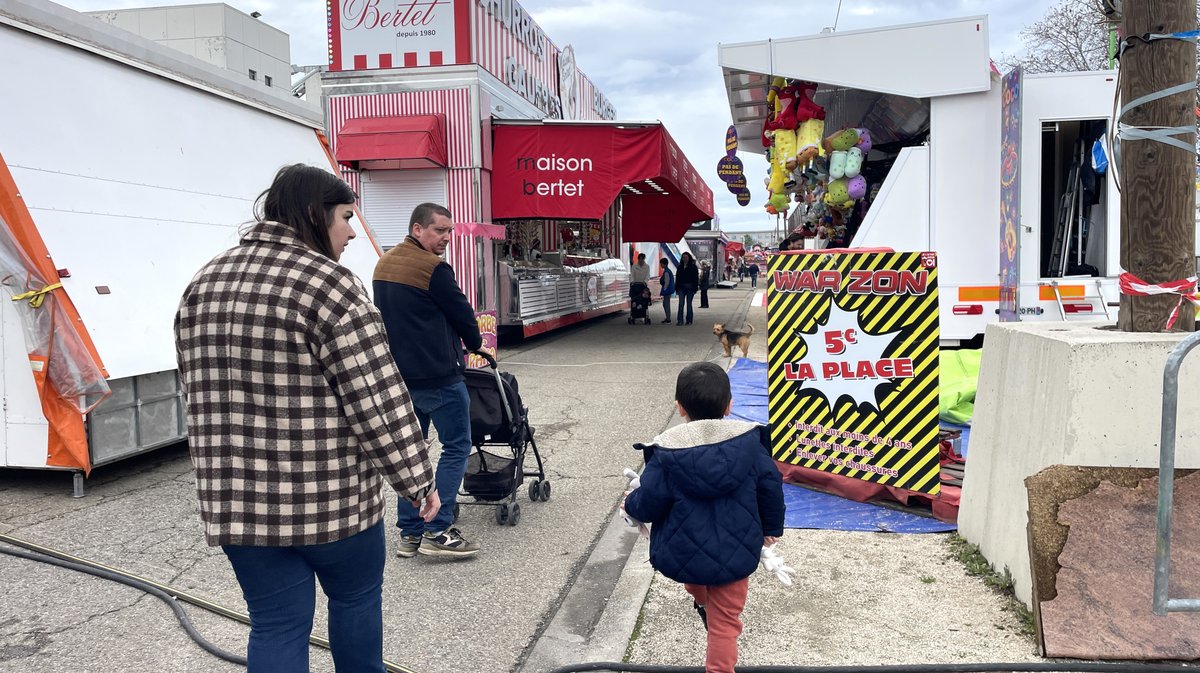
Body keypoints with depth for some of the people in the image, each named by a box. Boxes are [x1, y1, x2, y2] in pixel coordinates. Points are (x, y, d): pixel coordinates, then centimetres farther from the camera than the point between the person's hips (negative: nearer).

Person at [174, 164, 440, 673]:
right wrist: (416, 480, -9)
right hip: (330, 495, -5)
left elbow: (200, 393, 14)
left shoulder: (203, 284, 7)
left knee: (275, 627, 13)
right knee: (356, 596, 20)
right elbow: (378, 402, -18)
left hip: (238, 500, 6)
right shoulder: (329, 285, -16)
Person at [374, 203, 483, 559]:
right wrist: (475, 343, 13)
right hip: (438, 375, -8)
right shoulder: (433, 268, -14)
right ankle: (438, 531, -3)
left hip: (398, 374, 8)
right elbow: (461, 312, -6)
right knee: (456, 447, 1)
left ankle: (410, 533, 16)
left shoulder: (383, 264, 12)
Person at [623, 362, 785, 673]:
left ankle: (701, 600, 65)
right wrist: (772, 528, 17)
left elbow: (648, 504, -12)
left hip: (683, 554, 1)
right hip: (734, 554, -1)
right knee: (725, 621, 11)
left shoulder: (666, 452, -16)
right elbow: (771, 487, -1)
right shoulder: (750, 440, -9)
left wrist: (630, 503, 12)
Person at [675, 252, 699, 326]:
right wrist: (677, 288, 8)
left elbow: (696, 278, -3)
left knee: (689, 304, 4)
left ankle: (689, 320, 12)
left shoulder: (693, 267, -1)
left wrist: (695, 289, -10)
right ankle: (680, 320, -11)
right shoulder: (680, 267, 10)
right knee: (681, 303, -7)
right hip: (681, 287, 3)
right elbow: (677, 278, 13)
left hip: (690, 288, -2)